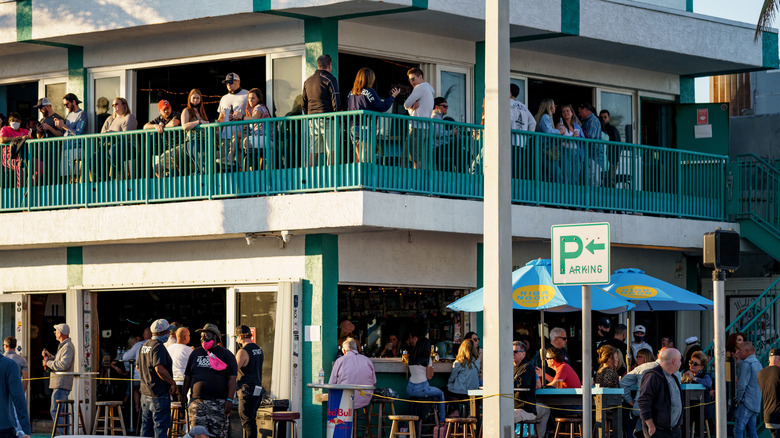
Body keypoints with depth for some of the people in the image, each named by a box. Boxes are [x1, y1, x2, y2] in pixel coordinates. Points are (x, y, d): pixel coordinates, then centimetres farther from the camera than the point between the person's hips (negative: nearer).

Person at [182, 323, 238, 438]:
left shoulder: (226, 354, 5)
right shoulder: (195, 353, 16)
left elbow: (232, 379, -1)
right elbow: (188, 377, 20)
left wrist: (229, 400, -10)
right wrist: (184, 396, 13)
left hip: (218, 403, -3)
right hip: (197, 402, 3)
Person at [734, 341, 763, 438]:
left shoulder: (747, 363, -11)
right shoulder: (758, 364, 18)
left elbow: (742, 384, -17)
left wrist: (737, 399, -6)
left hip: (746, 403, -9)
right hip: (756, 404, 9)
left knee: (738, 430, -11)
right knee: (751, 430, 11)